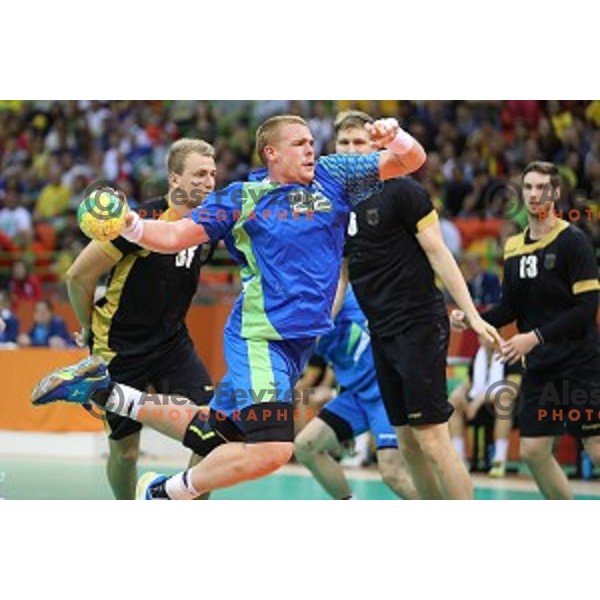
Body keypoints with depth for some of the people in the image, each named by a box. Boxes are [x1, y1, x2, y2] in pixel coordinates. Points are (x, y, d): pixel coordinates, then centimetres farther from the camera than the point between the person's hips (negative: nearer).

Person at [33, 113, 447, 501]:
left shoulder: (331, 177, 9)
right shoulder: (241, 199, -1)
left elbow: (410, 162, 7)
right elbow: (173, 236, -2)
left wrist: (396, 137, -16)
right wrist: (129, 225, -21)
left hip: (301, 341, 6)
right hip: (261, 336, -6)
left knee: (212, 432, 13)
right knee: (272, 449, -22)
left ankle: (109, 394, 27)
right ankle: (165, 493, -4)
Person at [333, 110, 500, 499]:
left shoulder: (402, 191, -8)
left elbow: (439, 254, -10)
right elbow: (341, 276, 19)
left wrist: (473, 315, -14)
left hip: (420, 327, -7)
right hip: (382, 334, 7)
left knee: (432, 439, -12)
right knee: (408, 443, 8)